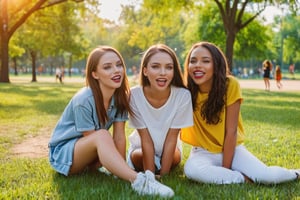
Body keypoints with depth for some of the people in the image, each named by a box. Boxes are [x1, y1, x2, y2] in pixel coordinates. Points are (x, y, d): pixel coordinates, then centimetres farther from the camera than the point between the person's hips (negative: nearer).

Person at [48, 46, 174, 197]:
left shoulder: (120, 97, -11)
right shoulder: (83, 101, -27)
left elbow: (119, 137, -13)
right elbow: (94, 139, -23)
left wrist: (120, 169, -22)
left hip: (88, 154, 7)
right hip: (63, 151, -7)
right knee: (102, 135, -36)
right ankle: (138, 181, -53)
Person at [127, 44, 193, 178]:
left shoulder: (183, 95, -27)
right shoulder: (134, 95, -26)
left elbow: (171, 138, -21)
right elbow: (146, 140, -22)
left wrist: (162, 176, -25)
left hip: (168, 149, 1)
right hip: (141, 148, 0)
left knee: (175, 158, -28)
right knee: (139, 158, -29)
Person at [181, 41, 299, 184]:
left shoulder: (230, 85, -17)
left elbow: (231, 132, -15)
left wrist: (225, 168, -16)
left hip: (232, 149, 0)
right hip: (204, 151, 1)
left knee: (269, 176, -24)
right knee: (192, 170, -33)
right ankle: (246, 178, -11)